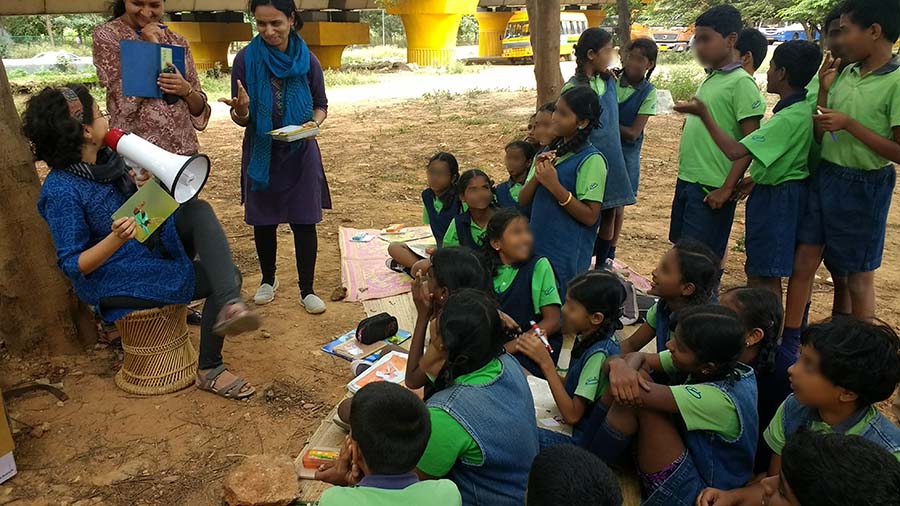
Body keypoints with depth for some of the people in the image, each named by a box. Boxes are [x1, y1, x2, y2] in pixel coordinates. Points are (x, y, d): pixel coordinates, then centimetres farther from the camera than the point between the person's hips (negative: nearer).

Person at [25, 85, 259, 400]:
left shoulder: (105, 159, 1)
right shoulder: (61, 191, -22)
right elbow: (73, 266, -19)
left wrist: (144, 186, -8)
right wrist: (117, 238, -36)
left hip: (152, 251, 7)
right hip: (118, 281, -7)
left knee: (198, 210, -16)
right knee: (219, 277, -14)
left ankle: (230, 305, -32)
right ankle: (209, 371, 0)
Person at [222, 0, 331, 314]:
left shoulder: (308, 61, -7)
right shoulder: (245, 60, -9)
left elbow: (321, 105, 5)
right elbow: (240, 119, -5)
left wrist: (314, 123, -17)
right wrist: (241, 111, -28)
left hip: (300, 153, 0)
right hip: (261, 154, 1)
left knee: (304, 222, 1)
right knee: (263, 221, 11)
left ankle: (307, 290, 15)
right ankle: (268, 279, 34)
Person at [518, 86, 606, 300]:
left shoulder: (591, 160, -13)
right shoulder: (549, 152, 8)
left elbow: (590, 216, -17)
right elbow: (523, 200, 7)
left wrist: (554, 185, -22)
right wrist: (537, 175, -12)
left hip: (567, 258, -6)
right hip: (536, 249, 7)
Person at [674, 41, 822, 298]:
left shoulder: (789, 118, -24)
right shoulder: (801, 109, 8)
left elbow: (734, 151, -28)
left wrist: (703, 113, -22)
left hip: (776, 197, -10)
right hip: (770, 192, 10)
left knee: (765, 276, -2)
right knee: (757, 271, 17)